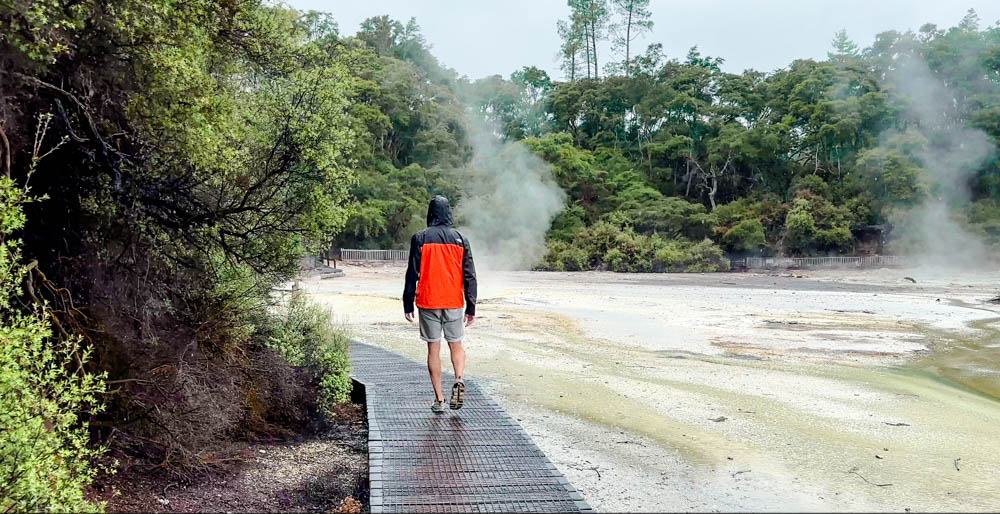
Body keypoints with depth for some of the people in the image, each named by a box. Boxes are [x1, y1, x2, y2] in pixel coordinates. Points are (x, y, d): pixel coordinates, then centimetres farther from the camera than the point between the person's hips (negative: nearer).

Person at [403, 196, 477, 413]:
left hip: (428, 302, -2)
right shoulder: (460, 239, 2)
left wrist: (408, 305, 2)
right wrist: (471, 307, 8)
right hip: (454, 302, 2)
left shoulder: (420, 238, -4)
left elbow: (412, 273, -4)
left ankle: (439, 399, 6)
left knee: (433, 349, 6)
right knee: (456, 344, 16)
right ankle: (459, 380, -11)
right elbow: (470, 275, 2)